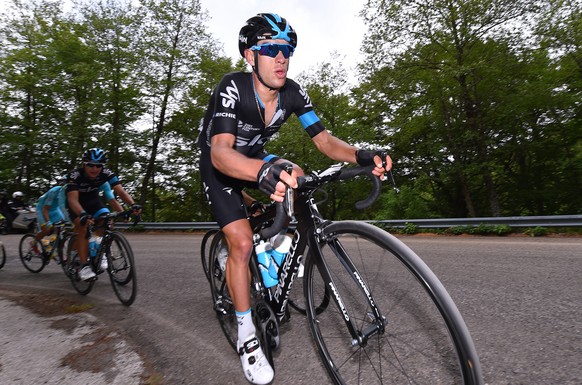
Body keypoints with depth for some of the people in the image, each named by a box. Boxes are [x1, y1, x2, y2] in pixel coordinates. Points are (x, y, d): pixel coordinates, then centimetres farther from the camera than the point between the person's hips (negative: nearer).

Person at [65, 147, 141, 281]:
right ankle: (84, 266, -19)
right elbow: (73, 199, -42)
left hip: (93, 200, 3)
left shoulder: (107, 173, -26)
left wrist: (133, 204, -55)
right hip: (77, 204, -3)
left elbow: (120, 191, -36)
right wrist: (83, 214, -62)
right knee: (83, 227, -25)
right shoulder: (75, 175, -32)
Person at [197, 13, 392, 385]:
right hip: (219, 165, -5)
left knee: (298, 176, -21)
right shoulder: (233, 87, -28)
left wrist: (360, 155, -36)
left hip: (255, 157, 6)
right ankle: (247, 336, 3)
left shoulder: (292, 92, -13)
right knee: (242, 242, -17)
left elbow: (323, 138, -16)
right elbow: (220, 151, -42)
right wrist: (262, 171, -62)